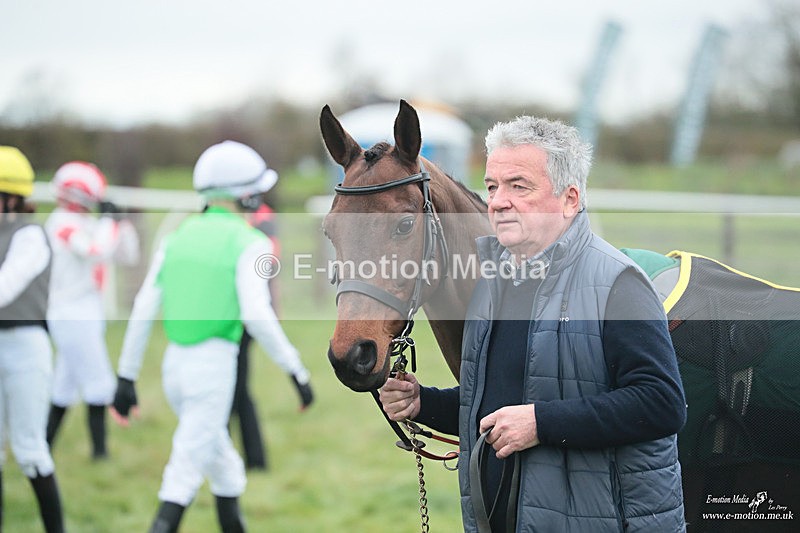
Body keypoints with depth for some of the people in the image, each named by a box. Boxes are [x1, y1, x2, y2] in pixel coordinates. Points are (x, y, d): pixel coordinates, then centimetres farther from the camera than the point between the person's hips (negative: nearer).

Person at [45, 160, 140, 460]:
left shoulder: (90, 225, 13)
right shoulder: (63, 223, -14)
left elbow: (127, 257, 15)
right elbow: (96, 252, -30)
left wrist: (121, 222, 4)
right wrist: (109, 219, -17)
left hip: (88, 311, 9)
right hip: (72, 314, -9)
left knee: (65, 388, 13)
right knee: (99, 384, -4)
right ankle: (100, 449, 2)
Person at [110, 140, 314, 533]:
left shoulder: (178, 237, 8)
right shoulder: (248, 243, -8)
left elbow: (143, 309, 5)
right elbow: (256, 316, -19)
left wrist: (126, 376, 10)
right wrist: (296, 371, -11)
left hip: (175, 363, 6)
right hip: (213, 366, -6)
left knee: (221, 462, 23)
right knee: (184, 476, -6)